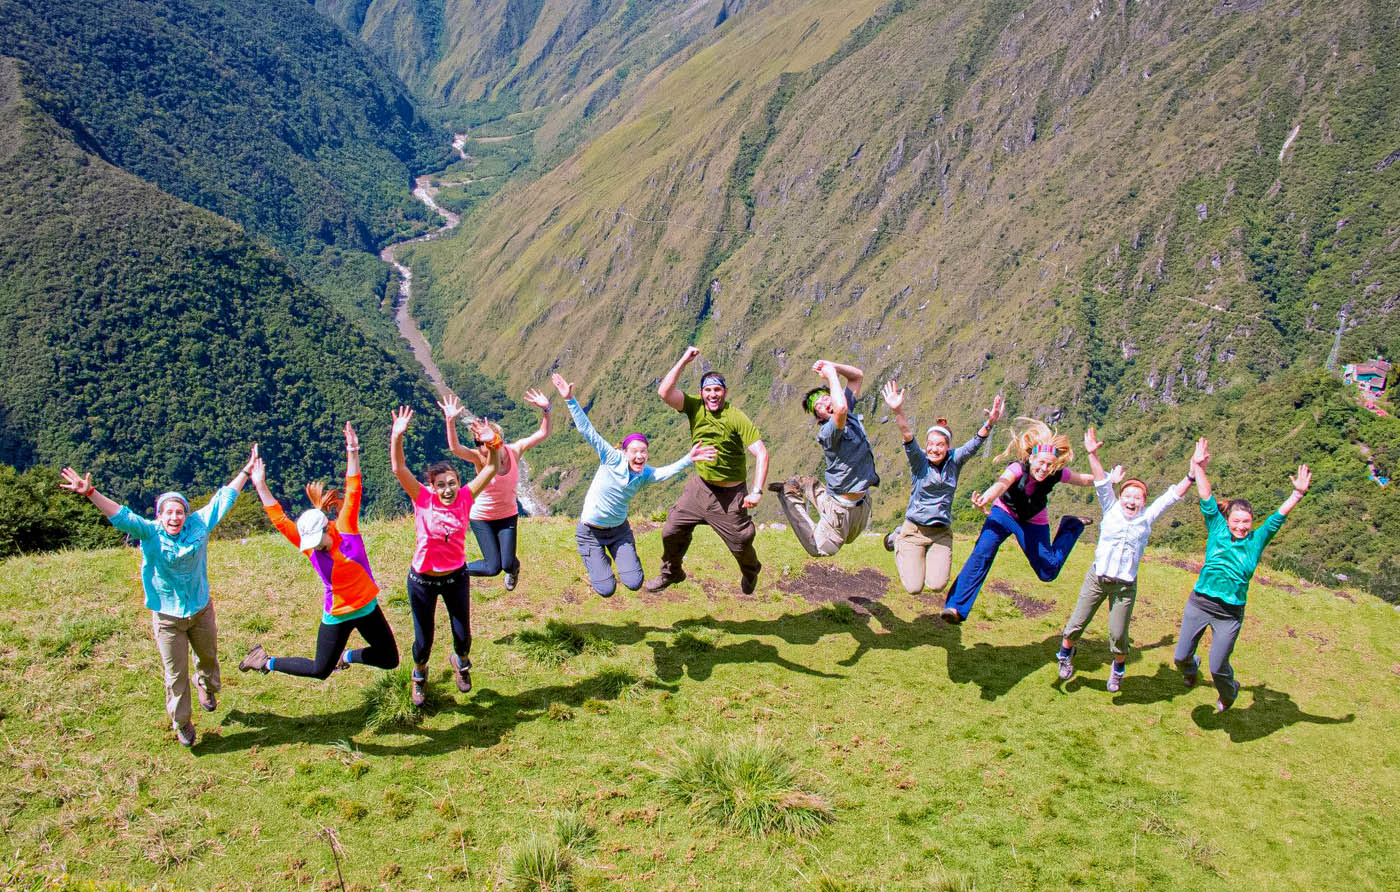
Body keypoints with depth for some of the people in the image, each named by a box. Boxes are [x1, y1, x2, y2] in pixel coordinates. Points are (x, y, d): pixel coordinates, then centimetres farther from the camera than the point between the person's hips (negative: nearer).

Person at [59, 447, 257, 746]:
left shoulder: (199, 524, -11)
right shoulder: (149, 533, -15)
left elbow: (224, 498, -6)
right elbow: (121, 515, -26)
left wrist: (248, 469, -4)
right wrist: (90, 493, -40)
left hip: (201, 609, 2)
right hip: (167, 616, -2)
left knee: (208, 657, 24)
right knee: (176, 673, 8)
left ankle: (206, 687, 57)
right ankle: (181, 723, 27)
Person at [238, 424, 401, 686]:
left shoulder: (345, 527, -12)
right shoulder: (308, 546, -13)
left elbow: (353, 492, -17)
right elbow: (279, 520, -18)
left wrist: (352, 453, -25)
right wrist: (261, 486, -24)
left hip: (368, 606, 2)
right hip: (337, 615, -2)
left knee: (389, 660, 10)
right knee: (320, 671, 9)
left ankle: (346, 655, 35)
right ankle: (266, 661, 30)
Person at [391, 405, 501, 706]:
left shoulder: (465, 498, -11)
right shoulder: (422, 499, -15)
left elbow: (492, 469, -16)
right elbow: (398, 468, -25)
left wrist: (492, 443, -33)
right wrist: (397, 436, -40)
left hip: (456, 577, 2)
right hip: (422, 580, -1)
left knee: (462, 634, 14)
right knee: (423, 639, 10)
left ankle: (460, 661, 51)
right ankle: (419, 674, 44)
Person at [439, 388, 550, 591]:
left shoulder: (514, 451, -13)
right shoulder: (480, 459, -23)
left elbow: (542, 434, -11)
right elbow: (455, 448, -41)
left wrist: (545, 410, -27)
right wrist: (450, 421, -55)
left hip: (508, 515, 3)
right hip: (482, 518, -3)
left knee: (507, 564, -3)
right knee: (493, 567, -7)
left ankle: (514, 566, 36)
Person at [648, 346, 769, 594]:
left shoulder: (737, 418, -19)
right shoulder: (695, 406, -6)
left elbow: (761, 453, -22)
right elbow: (664, 392, -19)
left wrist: (757, 491, -30)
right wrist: (683, 361, -21)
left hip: (730, 495, -4)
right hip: (699, 487, 4)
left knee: (741, 545, 8)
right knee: (672, 532, 6)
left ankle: (751, 572, 42)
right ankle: (671, 572, 33)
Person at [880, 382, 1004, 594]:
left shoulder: (954, 461, -3)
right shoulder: (919, 461, -10)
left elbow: (974, 444, -18)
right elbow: (908, 438, -27)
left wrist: (990, 423, -39)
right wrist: (898, 412, -46)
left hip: (941, 532, 2)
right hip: (914, 529, -2)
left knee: (936, 585, -14)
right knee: (914, 588, -6)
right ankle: (896, 539, 23)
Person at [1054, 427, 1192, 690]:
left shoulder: (1147, 518, 2)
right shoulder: (1111, 509, 1)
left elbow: (1171, 497, -1)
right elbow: (1102, 482, -9)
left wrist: (1193, 474, -10)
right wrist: (1093, 454, -19)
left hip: (1125, 586, 0)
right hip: (1097, 579, 0)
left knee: (1118, 635, 3)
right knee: (1076, 624, 5)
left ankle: (1119, 667, 33)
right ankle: (1066, 652, 35)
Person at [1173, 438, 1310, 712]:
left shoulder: (1256, 541, 3)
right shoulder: (1217, 530, 3)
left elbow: (1279, 516, -4)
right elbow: (1207, 498, -2)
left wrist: (1298, 494, -17)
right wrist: (1199, 468, -7)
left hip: (1230, 614, -1)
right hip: (1199, 603, 1)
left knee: (1218, 666, 2)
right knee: (1181, 656, 6)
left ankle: (1229, 691, 37)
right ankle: (1191, 668, 44)